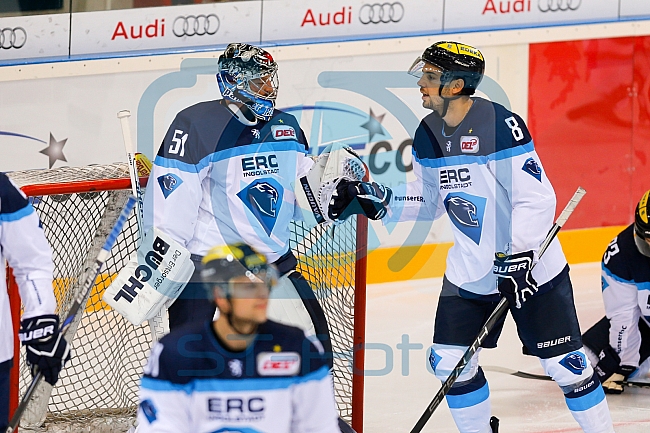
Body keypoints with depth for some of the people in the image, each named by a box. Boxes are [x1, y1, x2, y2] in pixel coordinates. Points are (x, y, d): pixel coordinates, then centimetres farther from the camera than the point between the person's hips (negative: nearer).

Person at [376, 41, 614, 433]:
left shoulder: (500, 126, -22)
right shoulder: (428, 134, 1)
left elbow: (537, 198, -22)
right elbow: (428, 200, 11)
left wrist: (518, 254, -29)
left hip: (529, 265, -6)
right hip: (470, 271, 6)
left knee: (564, 363, -2)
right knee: (450, 360, 3)